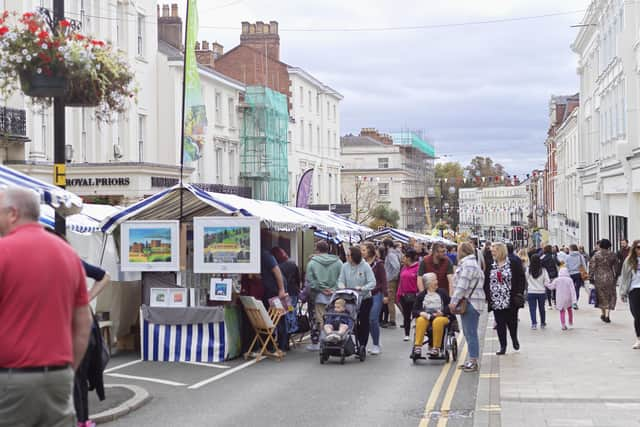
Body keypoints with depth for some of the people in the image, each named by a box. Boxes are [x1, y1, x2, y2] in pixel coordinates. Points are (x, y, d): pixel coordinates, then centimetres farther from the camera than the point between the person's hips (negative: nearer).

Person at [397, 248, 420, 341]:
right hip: (404, 295, 7)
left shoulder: (418, 267, -11)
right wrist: (399, 294, 8)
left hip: (413, 295, -7)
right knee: (406, 315, 12)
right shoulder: (404, 268, 11)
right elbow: (401, 281, 13)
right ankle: (407, 334, 20)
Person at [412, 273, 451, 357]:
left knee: (438, 321, -36)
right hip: (425, 317, 1)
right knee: (420, 321, -33)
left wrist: (442, 312, -11)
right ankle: (417, 346, -39)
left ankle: (436, 348, -35)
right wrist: (421, 313, -14)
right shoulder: (421, 295, 10)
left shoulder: (442, 293, 10)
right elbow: (414, 311, 7)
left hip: (441, 317, -1)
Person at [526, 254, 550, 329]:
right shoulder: (543, 270, -8)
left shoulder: (528, 269, -11)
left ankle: (534, 323, -8)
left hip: (531, 292, -2)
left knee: (532, 309, 4)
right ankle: (543, 323, 27)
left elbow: (525, 279, -1)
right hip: (541, 292, 2)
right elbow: (547, 281, -5)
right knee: (542, 308, 17)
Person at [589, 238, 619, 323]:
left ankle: (603, 314, 19)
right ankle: (607, 315, -4)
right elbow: (616, 267, 8)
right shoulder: (613, 255, 1)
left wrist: (591, 277, -1)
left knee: (601, 296, 13)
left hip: (599, 278, -1)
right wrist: (615, 276, 20)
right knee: (610, 296, 7)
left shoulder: (596, 255, -6)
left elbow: (592, 267, -7)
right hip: (610, 278, 1)